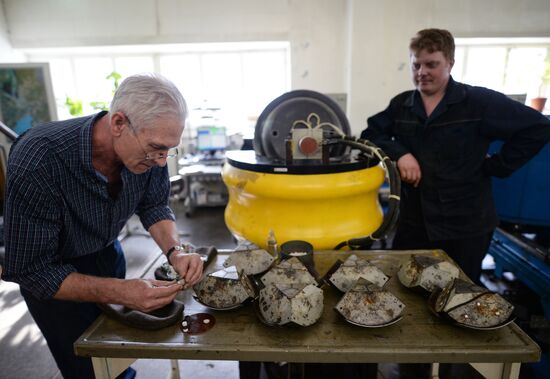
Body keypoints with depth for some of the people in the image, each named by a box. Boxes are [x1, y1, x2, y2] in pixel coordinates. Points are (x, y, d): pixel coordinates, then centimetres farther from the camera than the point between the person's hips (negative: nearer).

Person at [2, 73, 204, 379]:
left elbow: (153, 205, -7)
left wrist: (175, 251, -24)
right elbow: (32, 271, -29)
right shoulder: (36, 164, -37)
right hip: (55, 275, -4)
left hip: (107, 252, 4)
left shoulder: (148, 148, -24)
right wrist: (119, 293, -39)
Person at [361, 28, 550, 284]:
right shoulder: (401, 105, 3)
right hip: (413, 222, 3)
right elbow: (371, 133, 4)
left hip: (466, 226, -3)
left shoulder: (480, 102, -8)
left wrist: (495, 166, -8)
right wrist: (399, 154, -13)